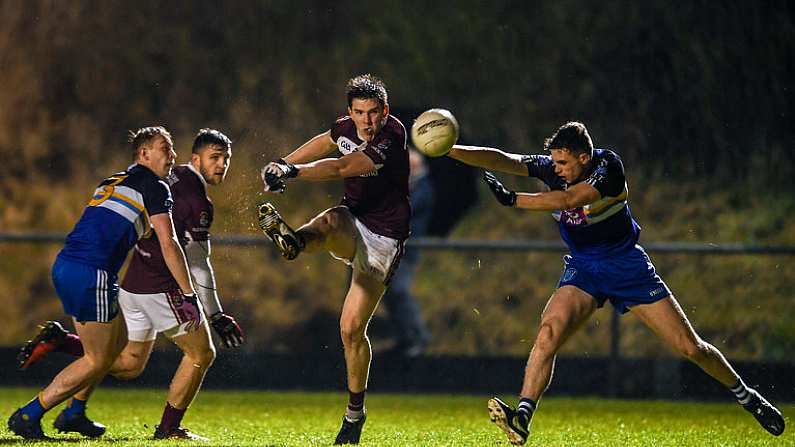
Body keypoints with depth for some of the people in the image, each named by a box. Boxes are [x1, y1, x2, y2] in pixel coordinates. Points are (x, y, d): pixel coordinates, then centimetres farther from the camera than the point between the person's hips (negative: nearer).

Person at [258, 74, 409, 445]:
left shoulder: (391, 139, -23)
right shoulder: (350, 128, -1)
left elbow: (340, 169, -33)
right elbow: (323, 143, 24)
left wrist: (292, 172, -41)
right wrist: (282, 163, 28)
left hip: (383, 239, -5)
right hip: (352, 223, 5)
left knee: (352, 329, -5)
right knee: (329, 222, -35)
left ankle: (355, 411, 14)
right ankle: (293, 242, -70)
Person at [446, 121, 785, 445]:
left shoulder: (608, 166, -20)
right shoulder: (551, 168, -7)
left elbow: (567, 200, -32)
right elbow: (502, 160, -16)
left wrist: (512, 200, -33)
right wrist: (450, 150, -28)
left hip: (628, 267, -3)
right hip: (582, 269, 3)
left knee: (691, 348, -2)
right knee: (548, 332, -26)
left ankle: (746, 396, 21)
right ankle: (522, 417, -30)